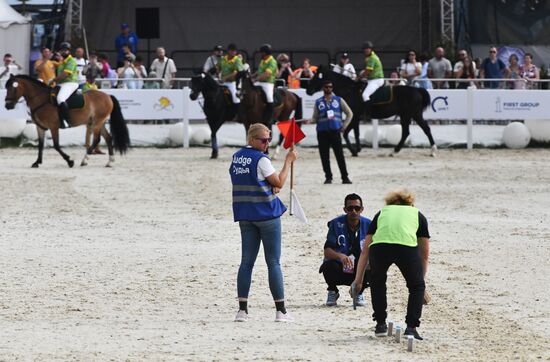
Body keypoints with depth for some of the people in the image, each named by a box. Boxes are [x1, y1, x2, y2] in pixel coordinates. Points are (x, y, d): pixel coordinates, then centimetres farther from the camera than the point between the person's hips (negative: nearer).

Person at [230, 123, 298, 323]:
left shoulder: (236, 157, 8)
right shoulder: (261, 160, -14)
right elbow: (279, 182, -10)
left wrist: (270, 185, 6)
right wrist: (288, 161, -3)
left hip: (245, 215, 6)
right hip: (266, 213, -6)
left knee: (246, 262, 6)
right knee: (274, 263, 0)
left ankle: (242, 310, 0)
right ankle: (281, 311, 1)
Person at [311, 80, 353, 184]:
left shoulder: (339, 100, 9)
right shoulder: (318, 102, 11)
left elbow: (349, 113, 12)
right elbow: (315, 118, 11)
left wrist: (344, 125, 1)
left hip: (335, 131, -1)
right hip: (322, 132, 1)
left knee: (340, 155, -4)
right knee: (324, 156, 1)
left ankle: (345, 177, 0)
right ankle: (328, 177, 11)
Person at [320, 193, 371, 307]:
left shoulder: (368, 225, -7)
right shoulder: (336, 224, -11)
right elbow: (327, 251, -19)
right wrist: (340, 256, -41)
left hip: (359, 270, 1)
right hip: (339, 270, -1)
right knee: (330, 266, -35)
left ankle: (359, 292, 6)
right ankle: (332, 292, 1)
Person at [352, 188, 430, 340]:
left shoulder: (382, 213, 34)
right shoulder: (418, 215, 32)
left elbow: (365, 250, 32)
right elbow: (424, 254, 34)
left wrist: (358, 279, 36)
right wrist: (421, 279, 45)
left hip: (378, 247, 1)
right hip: (407, 247, -1)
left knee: (377, 283, 31)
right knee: (417, 286, 23)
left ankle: (380, 324, 30)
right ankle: (411, 327, 11)